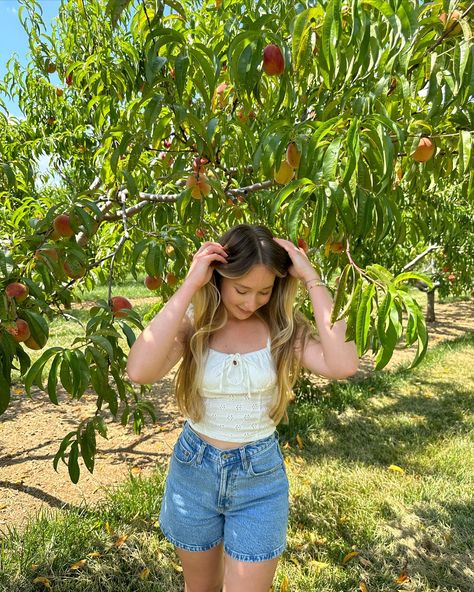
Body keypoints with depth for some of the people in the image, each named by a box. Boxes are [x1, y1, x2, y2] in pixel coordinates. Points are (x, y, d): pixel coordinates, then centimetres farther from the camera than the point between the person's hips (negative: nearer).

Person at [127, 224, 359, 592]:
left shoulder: (283, 328, -12)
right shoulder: (193, 323, -13)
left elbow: (343, 365, -31)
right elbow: (140, 371, -33)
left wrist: (312, 280, -25)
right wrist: (188, 287, -30)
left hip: (260, 478, -1)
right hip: (193, 471, 2)